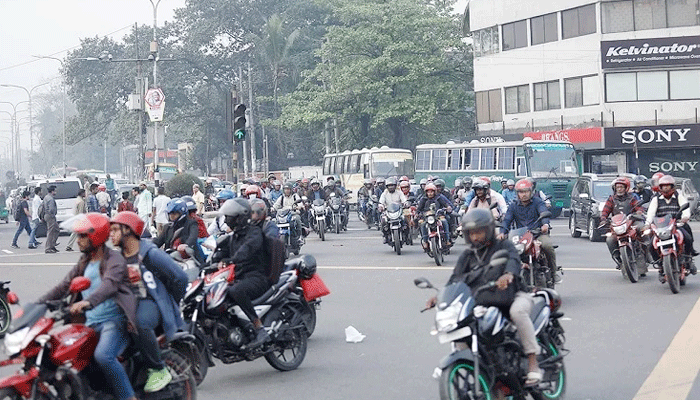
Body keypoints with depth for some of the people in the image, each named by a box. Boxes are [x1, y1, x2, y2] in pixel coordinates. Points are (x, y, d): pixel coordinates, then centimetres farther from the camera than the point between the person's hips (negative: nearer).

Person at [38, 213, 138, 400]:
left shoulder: (114, 259, -8)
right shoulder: (84, 262, 18)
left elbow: (110, 285, -28)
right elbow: (64, 286, 17)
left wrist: (88, 302, -47)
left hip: (115, 321, -9)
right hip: (91, 323, 9)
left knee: (103, 355, -33)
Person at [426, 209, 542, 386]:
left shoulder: (504, 246, 3)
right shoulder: (468, 255, 17)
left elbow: (514, 260, -18)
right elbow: (456, 278, 7)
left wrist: (508, 274, -43)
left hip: (511, 294, -5)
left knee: (517, 311, -37)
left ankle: (533, 363, -31)